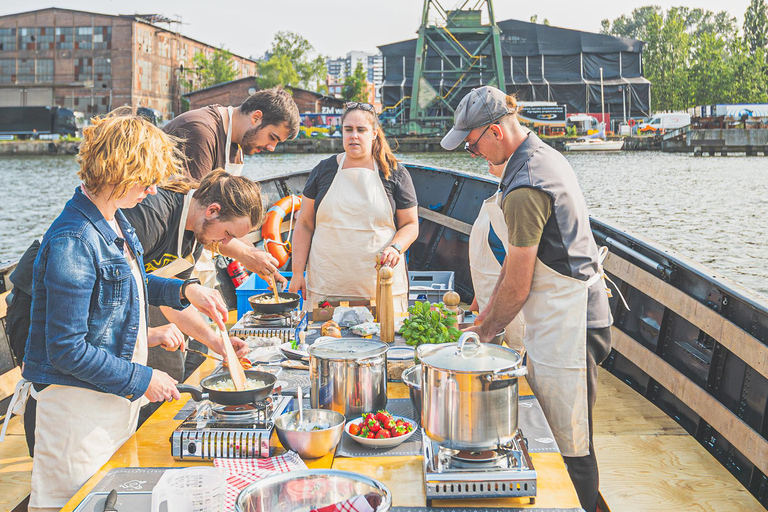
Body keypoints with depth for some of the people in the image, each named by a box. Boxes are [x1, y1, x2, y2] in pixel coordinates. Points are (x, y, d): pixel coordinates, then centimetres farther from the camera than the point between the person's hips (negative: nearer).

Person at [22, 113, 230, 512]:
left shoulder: (114, 221, 4)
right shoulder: (73, 242, -26)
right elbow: (67, 349, -24)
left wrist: (184, 291, 7)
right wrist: (141, 379, -18)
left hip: (118, 394, 9)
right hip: (79, 400, -9)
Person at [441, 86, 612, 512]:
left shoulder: (525, 189, -22)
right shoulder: (544, 155, 10)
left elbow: (517, 285, -15)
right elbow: (519, 255, 17)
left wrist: (487, 332, 2)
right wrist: (489, 311, 18)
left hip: (566, 327, -10)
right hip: (575, 317, 10)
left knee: (569, 449, 1)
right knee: (554, 438, 18)